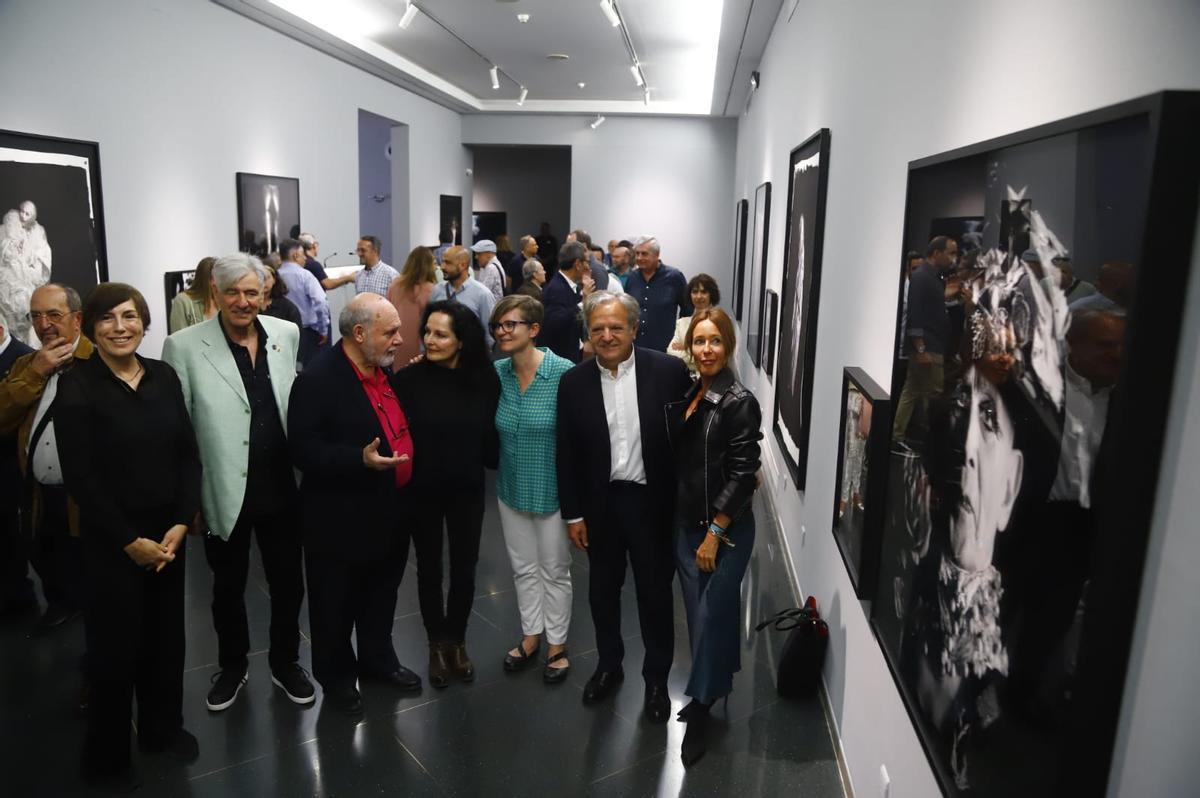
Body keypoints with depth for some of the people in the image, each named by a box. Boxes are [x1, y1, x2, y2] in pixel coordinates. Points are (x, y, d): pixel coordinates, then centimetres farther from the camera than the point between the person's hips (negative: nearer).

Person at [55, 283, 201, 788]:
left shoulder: (163, 376, 2)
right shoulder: (76, 387, -10)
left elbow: (188, 454, 3)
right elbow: (80, 477, -12)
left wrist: (181, 523, -7)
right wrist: (130, 540, -12)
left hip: (169, 532, 4)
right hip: (111, 540, -4)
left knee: (166, 634, 14)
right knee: (115, 644, 8)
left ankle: (163, 728, 37)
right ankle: (107, 753, 30)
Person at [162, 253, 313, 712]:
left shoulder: (287, 335, 0)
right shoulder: (184, 347, -10)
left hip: (282, 489, 2)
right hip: (224, 494, -2)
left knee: (288, 584, 16)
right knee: (228, 587, 19)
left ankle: (285, 662, 39)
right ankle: (232, 666, 42)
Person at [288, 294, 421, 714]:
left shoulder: (383, 370, 4)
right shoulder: (318, 379, -21)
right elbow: (304, 450, -24)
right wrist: (361, 460, -33)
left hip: (390, 509, 8)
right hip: (341, 516, -7)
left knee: (381, 594, 24)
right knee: (337, 603, 13)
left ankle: (377, 658, 44)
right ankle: (336, 674, 34)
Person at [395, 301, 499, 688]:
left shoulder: (484, 380, -10)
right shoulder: (409, 378, -15)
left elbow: (491, 435, -1)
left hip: (466, 489, 1)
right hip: (422, 489, -1)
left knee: (464, 569, 13)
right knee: (429, 568, 15)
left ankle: (457, 641, 35)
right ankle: (437, 644, 34)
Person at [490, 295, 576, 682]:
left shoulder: (564, 372, -20)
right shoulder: (496, 372, -6)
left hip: (552, 490, -4)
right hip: (511, 488, 4)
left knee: (554, 570, 14)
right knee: (523, 568, 20)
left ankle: (557, 643, 34)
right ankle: (531, 634, 41)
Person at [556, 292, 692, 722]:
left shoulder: (669, 370, -11)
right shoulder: (573, 382, -5)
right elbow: (566, 454, 0)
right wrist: (573, 514, 1)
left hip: (652, 501, -2)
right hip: (600, 503, 2)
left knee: (655, 592, 12)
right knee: (603, 589, 19)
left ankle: (656, 678, 33)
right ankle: (609, 665, 42)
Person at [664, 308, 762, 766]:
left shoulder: (740, 402, -15)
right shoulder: (686, 394, 5)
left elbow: (742, 474, -17)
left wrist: (715, 533, -15)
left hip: (725, 528, -6)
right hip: (685, 522, 6)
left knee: (712, 613, 0)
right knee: (698, 612, 14)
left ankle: (701, 708, 17)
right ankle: (713, 685, 33)